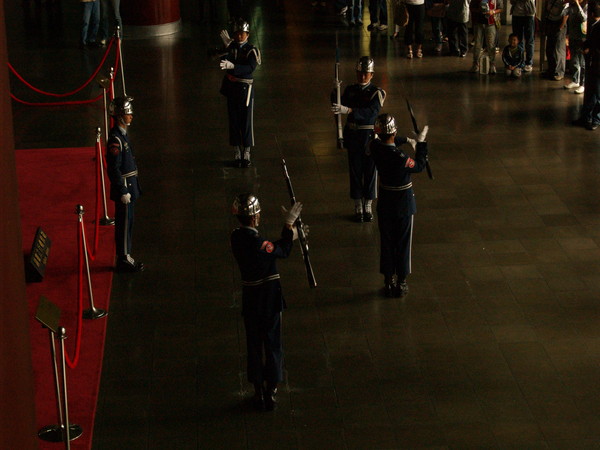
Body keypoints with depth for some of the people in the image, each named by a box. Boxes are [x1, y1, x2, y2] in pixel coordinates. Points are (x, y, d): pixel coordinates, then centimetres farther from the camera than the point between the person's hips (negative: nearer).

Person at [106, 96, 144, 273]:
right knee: (124, 224, -1)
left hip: (129, 186, 10)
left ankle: (125, 258, 24)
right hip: (124, 187, -10)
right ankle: (124, 260, 7)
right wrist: (123, 191, -20)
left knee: (126, 223, 16)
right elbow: (114, 169, -22)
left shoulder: (123, 134, 10)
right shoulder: (115, 139, -21)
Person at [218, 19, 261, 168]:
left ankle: (246, 153, 10)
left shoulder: (251, 50, -10)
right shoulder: (231, 46, 5)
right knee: (234, 121, 7)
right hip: (231, 87, 4)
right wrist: (227, 47, -11)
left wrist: (232, 66, -38)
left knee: (246, 121, 1)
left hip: (245, 88, -4)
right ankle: (237, 153, 16)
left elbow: (251, 67, -26)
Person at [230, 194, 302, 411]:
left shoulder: (237, 237, -3)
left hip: (250, 299, 6)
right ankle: (270, 393, 16)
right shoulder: (257, 242, -24)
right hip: (268, 299, -6)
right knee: (272, 344, 8)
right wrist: (289, 224, -1)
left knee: (254, 345, 15)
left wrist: (289, 230, 10)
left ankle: (259, 392, 24)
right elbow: (283, 251, -6)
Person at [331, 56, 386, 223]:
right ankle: (358, 208, 19)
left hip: (370, 136, -2)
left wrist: (348, 110, -39)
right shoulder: (350, 90, 4)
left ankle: (368, 207, 20)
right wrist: (335, 93, -20)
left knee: (370, 171, 7)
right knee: (355, 172, 8)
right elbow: (338, 107, -2)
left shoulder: (377, 93, -9)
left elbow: (372, 112, -27)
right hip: (353, 136, 2)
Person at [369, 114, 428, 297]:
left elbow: (386, 142, 13)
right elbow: (419, 166, -9)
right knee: (403, 244, 10)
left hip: (384, 203, 5)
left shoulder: (375, 146, -13)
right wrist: (421, 143, -3)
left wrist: (406, 140, 19)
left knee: (387, 243, 15)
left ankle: (388, 283, 23)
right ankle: (401, 284, 18)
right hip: (403, 204, -5)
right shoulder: (399, 157, -29)